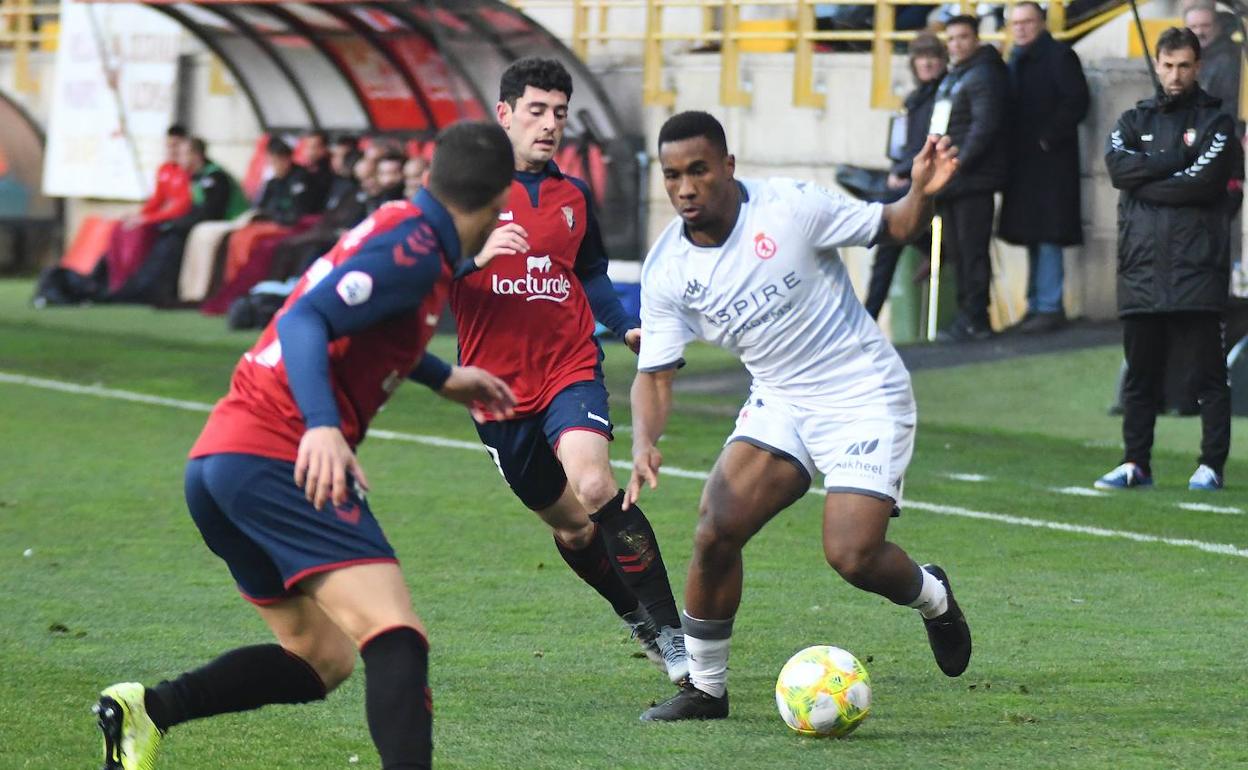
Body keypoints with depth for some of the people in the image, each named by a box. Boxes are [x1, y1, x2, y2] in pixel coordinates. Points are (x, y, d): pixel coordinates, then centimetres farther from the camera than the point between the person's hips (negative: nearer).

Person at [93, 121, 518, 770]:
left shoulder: (400, 227, 20)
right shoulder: (415, 246, -8)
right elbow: (307, 321, -21)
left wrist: (441, 379, 52)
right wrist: (322, 427, -34)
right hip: (280, 458, -10)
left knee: (320, 657, 19)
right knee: (397, 641, -20)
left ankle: (146, 709, 8)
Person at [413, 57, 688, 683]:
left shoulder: (573, 196, 10)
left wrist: (627, 327, 7)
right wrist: (475, 252, -24)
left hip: (571, 368, 0)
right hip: (498, 384, 0)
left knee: (594, 487, -26)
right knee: (569, 527, 8)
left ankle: (667, 628, -22)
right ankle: (637, 617, 33)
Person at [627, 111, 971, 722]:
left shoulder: (791, 207, -16)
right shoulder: (665, 269, -5)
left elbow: (893, 228, -5)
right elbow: (656, 372, 0)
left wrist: (922, 194, -28)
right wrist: (644, 444, -19)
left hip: (866, 397, -4)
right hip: (779, 403, 4)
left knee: (851, 555, -16)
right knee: (716, 530, -16)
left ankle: (932, 597, 20)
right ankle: (704, 688, 2)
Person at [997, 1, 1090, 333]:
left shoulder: (1058, 56, -6)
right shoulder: (1015, 61, 17)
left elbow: (1076, 103, -14)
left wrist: (1047, 138, -15)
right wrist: (1008, 147, 6)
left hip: (1050, 160, -8)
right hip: (1023, 163, 8)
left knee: (1047, 235, -10)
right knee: (1031, 235, 11)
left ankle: (1049, 307, -10)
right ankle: (1037, 306, 16)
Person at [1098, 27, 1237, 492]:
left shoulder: (1214, 121, 5)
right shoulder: (1135, 121, 17)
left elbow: (1203, 181, -11)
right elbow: (1118, 167, -3)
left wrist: (1146, 185, -4)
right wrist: (1176, 162, -8)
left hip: (1196, 268, -4)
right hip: (1141, 267, 4)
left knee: (1208, 373, -3)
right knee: (1140, 374, 8)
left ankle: (1211, 465, 0)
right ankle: (1135, 464, 13)